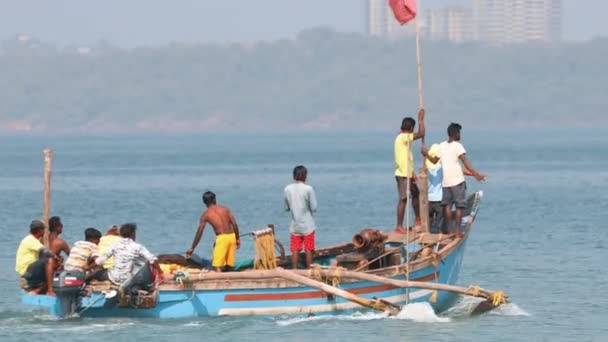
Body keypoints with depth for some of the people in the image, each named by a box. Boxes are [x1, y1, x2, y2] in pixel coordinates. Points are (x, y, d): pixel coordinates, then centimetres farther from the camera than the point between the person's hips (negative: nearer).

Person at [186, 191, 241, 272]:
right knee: (229, 266, 14)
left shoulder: (205, 215, 5)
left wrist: (192, 248, 14)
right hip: (232, 236, 4)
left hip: (221, 238, -4)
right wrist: (237, 239, 14)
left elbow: (199, 233, 6)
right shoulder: (225, 209, 12)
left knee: (217, 266, -4)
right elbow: (235, 224, 4)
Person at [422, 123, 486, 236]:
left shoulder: (442, 146, 8)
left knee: (447, 205, 11)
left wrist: (426, 154, 35)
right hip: (457, 180, -5)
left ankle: (450, 229, 11)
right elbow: (465, 161, -21)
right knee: (459, 205, 0)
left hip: (446, 181, 5)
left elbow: (434, 160, 18)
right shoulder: (458, 146, -8)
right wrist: (475, 173, -28)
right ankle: (458, 229, -2)